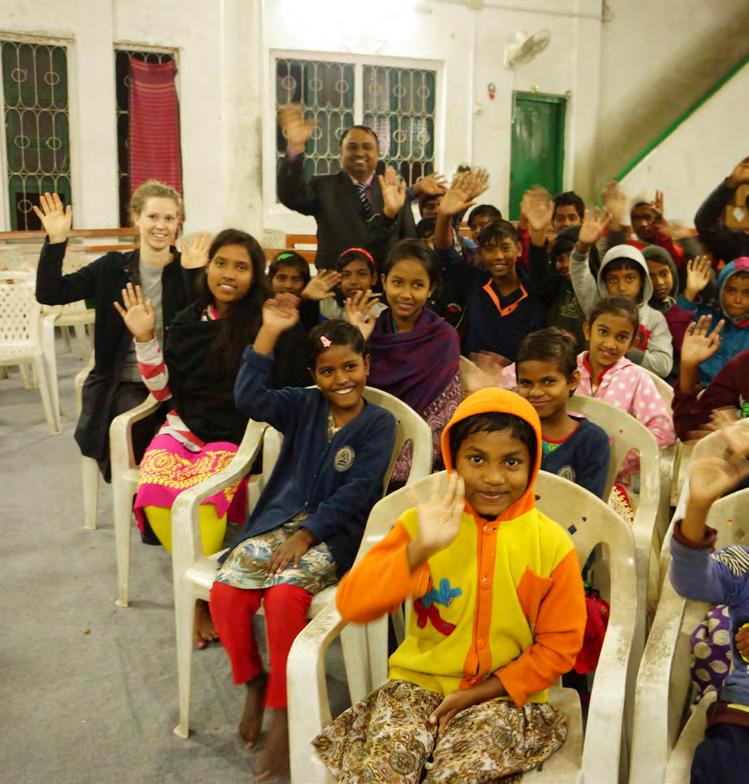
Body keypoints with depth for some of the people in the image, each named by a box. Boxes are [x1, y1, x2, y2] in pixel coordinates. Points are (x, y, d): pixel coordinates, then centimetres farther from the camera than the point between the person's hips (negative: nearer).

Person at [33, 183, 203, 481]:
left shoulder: (188, 270, 1)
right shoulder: (113, 267, 5)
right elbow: (49, 294, -1)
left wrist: (194, 273, -24)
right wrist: (55, 241, -12)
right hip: (124, 382, 1)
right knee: (139, 428, -27)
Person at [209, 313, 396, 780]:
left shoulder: (379, 423, -2)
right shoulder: (303, 407, 8)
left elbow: (354, 492, -11)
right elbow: (250, 399, -9)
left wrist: (305, 535, -17)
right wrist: (270, 332, -13)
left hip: (335, 534, -4)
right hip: (281, 520, 4)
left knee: (283, 597, -32)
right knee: (225, 593, -20)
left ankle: (282, 712, -13)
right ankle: (254, 682, 8)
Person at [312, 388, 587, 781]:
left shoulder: (551, 544, -7)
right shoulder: (422, 523, -6)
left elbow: (558, 647, -1)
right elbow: (351, 605, -16)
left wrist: (480, 693, -10)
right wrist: (419, 549, -29)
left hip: (503, 696, 0)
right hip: (417, 684, 1)